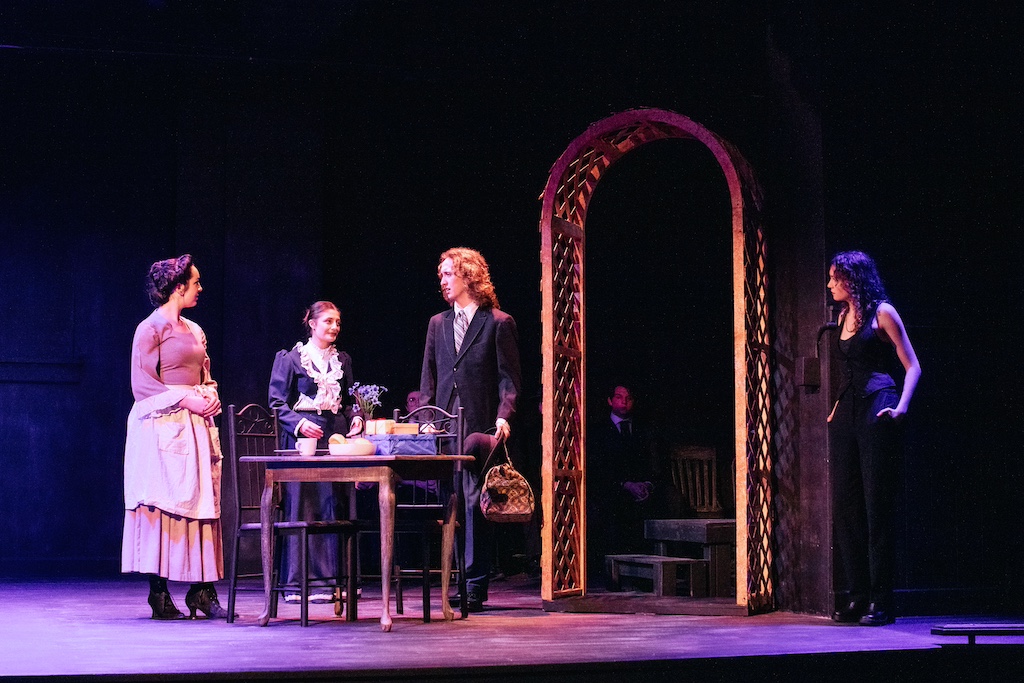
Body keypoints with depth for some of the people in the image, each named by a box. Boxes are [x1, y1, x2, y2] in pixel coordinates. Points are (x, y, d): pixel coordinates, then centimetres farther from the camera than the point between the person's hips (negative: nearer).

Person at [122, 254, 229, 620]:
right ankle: (159, 594, -2)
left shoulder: (194, 330, 17)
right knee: (163, 505, -6)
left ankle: (202, 590, 3)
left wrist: (211, 397, 2)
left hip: (197, 426, 7)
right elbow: (142, 384, -11)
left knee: (203, 504, 2)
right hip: (163, 427, -7)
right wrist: (186, 400, -15)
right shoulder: (151, 328, -5)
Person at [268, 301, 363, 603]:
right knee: (300, 509, -6)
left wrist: (355, 417, 1)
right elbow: (277, 402, -1)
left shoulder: (342, 360, 17)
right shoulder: (290, 358, 2)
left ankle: (327, 579, 8)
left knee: (331, 508, 3)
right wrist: (299, 423, -16)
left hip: (335, 437, 5)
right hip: (302, 440, -5)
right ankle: (296, 583, -2)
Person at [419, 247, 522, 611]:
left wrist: (504, 417, -16)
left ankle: (475, 585, -6)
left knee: (473, 502, -9)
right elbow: (429, 377, 17)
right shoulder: (437, 324, 17)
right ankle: (465, 580, 13)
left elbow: (509, 377, -2)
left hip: (479, 427, -5)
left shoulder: (498, 323, 1)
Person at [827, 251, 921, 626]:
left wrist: (901, 406, -17)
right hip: (846, 413, 8)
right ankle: (857, 597, 9)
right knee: (845, 506, 4)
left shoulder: (882, 313, -3)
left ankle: (880, 602, -6)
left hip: (876, 411, -8)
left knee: (876, 505, -8)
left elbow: (912, 366, -5)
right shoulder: (844, 316, 18)